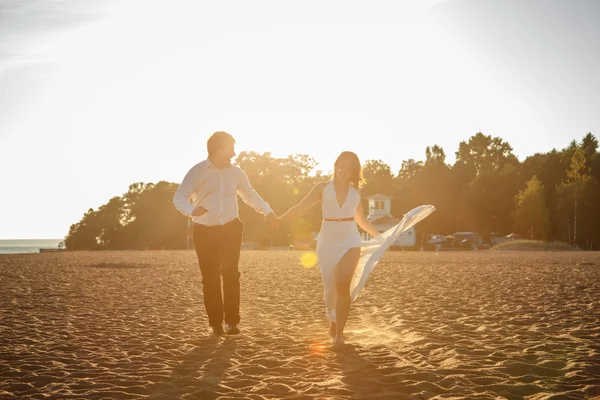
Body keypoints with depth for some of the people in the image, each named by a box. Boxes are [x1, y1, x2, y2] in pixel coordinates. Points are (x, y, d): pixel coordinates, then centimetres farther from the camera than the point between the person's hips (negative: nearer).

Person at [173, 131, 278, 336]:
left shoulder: (235, 172, 4)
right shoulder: (198, 171, -8)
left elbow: (250, 194, 20)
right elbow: (179, 198, -16)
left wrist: (267, 211, 6)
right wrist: (192, 210, -38)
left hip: (230, 228, 2)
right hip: (205, 231, -2)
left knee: (230, 272, -12)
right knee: (210, 277, 1)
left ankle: (231, 320, -9)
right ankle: (215, 322, 11)